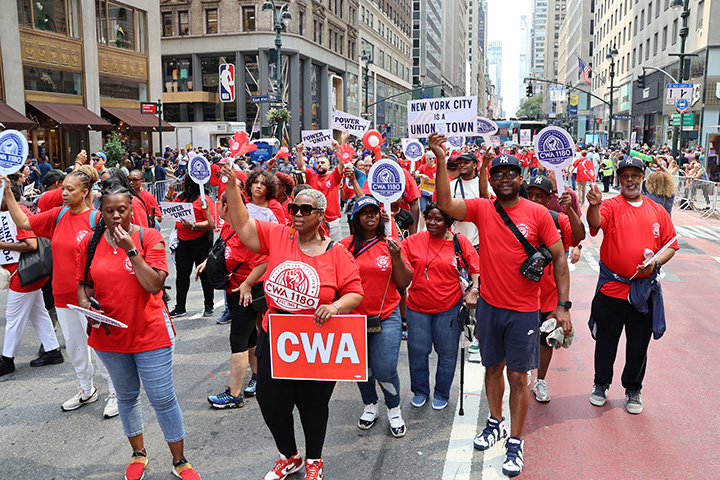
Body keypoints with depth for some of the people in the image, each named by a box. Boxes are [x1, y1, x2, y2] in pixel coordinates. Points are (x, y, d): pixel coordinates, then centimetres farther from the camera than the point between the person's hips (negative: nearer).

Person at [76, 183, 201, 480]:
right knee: (126, 396, 20)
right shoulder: (90, 243, 0)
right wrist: (86, 306, -10)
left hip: (150, 333, -3)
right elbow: (83, 284, 10)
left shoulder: (149, 237, -9)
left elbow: (155, 285, -17)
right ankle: (138, 453, 41)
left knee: (162, 398, 1)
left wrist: (131, 250, -22)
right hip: (109, 335, 4)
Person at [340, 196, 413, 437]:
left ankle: (394, 409, 22)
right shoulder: (345, 245, -1)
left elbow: (404, 282, 0)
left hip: (387, 316, -1)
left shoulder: (390, 244, 0)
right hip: (354, 316, 1)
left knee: (385, 369, -6)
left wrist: (397, 257, -15)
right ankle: (370, 406, 40)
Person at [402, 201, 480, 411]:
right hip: (417, 307, 1)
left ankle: (442, 394, 32)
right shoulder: (414, 240, -1)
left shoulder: (460, 241, -3)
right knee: (417, 351, 10)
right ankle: (420, 391, 34)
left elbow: (476, 268, 0)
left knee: (447, 352, 11)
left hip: (450, 307, -1)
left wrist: (473, 291, -14)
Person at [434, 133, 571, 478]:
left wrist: (563, 305, -9)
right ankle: (496, 423, 40)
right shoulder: (482, 209, -2)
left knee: (518, 376, 5)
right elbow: (445, 204, -18)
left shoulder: (538, 214, -6)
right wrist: (441, 160, -26)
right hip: (489, 306, 3)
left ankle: (516, 441, 23)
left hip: (524, 310, -2)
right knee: (493, 367, 18)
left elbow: (559, 258, -4)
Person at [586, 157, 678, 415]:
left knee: (639, 345, 13)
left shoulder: (657, 211, 7)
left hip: (645, 290, 2)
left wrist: (655, 262, -9)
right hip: (611, 287, -2)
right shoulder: (610, 206, -4)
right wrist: (594, 206, -47)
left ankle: (633, 389, 32)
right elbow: (595, 222, -25)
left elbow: (671, 245, 10)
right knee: (606, 341, 10)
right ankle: (601, 384, 31)